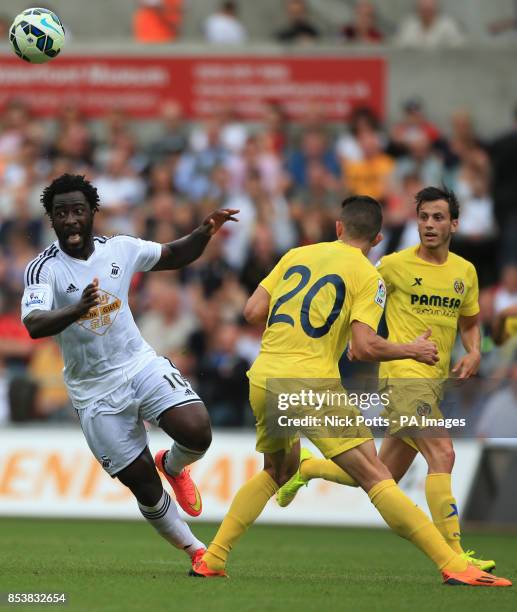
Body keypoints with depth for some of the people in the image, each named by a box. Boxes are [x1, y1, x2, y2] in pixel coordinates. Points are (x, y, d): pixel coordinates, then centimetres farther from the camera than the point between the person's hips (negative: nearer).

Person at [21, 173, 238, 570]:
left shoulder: (120, 249, -1)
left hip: (141, 364, 3)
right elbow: (34, 325, -31)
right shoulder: (44, 269, -14)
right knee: (144, 486, -1)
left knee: (197, 433, -22)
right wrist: (78, 309, -50)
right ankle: (195, 551, 20)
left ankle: (173, 465, 14)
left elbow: (175, 256, 16)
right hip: (95, 393, -2)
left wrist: (205, 233, -4)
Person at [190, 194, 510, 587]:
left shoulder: (296, 256, 15)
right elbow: (365, 347, -10)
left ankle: (212, 560, 23)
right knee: (377, 478, -7)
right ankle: (452, 566, -13)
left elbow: (252, 312, 11)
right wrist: (414, 351, 6)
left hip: (263, 381, 5)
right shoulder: (368, 277, 0)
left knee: (277, 472, 28)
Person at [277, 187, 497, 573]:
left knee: (383, 478, 12)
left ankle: (309, 468, 36)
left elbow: (470, 323, 24)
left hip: (436, 380, 7)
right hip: (403, 373, -7)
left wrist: (474, 353, 5)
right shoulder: (396, 264, -4)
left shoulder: (465, 271, 11)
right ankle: (454, 556, -25)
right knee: (442, 453, -24)